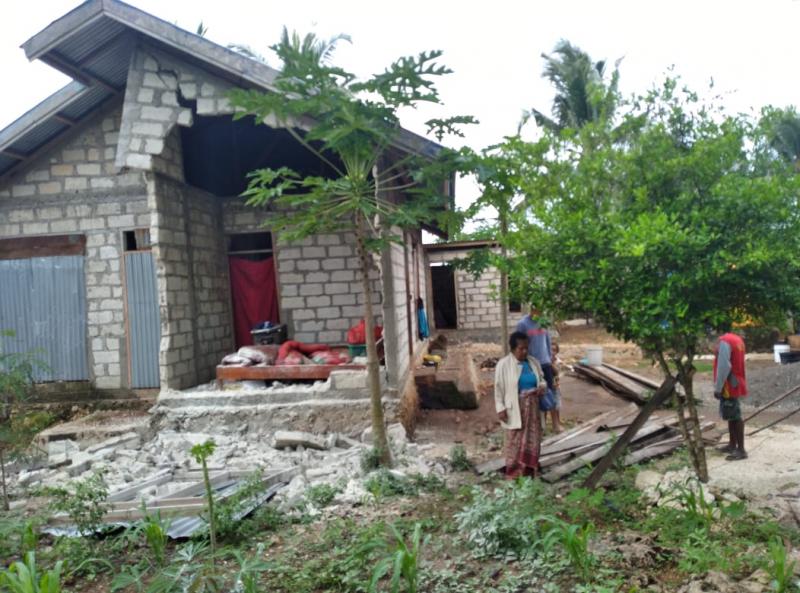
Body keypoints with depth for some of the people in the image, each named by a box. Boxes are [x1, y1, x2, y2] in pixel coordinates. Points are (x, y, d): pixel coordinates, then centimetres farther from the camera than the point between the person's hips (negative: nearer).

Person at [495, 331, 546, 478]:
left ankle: (530, 470, 23)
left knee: (533, 439, 9)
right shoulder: (503, 364, -10)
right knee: (515, 440, 3)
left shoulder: (533, 362, 4)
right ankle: (514, 472, 15)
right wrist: (500, 408, -12)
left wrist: (541, 387, -6)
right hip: (515, 408, -5)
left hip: (532, 407, 5)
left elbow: (541, 379, 17)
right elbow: (499, 387, -8)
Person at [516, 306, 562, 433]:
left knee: (551, 392, 5)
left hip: (545, 363, 4)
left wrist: (550, 358, 14)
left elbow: (548, 341, 15)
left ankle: (556, 424, 13)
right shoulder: (522, 324, -10)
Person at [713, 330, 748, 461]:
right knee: (732, 416, 16)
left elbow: (723, 367, -22)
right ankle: (732, 445, 24)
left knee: (735, 417, -5)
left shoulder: (724, 341, -18)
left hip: (729, 387, -9)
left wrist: (718, 388, -16)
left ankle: (741, 449, -2)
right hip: (736, 385, 9)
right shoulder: (737, 339, 11)